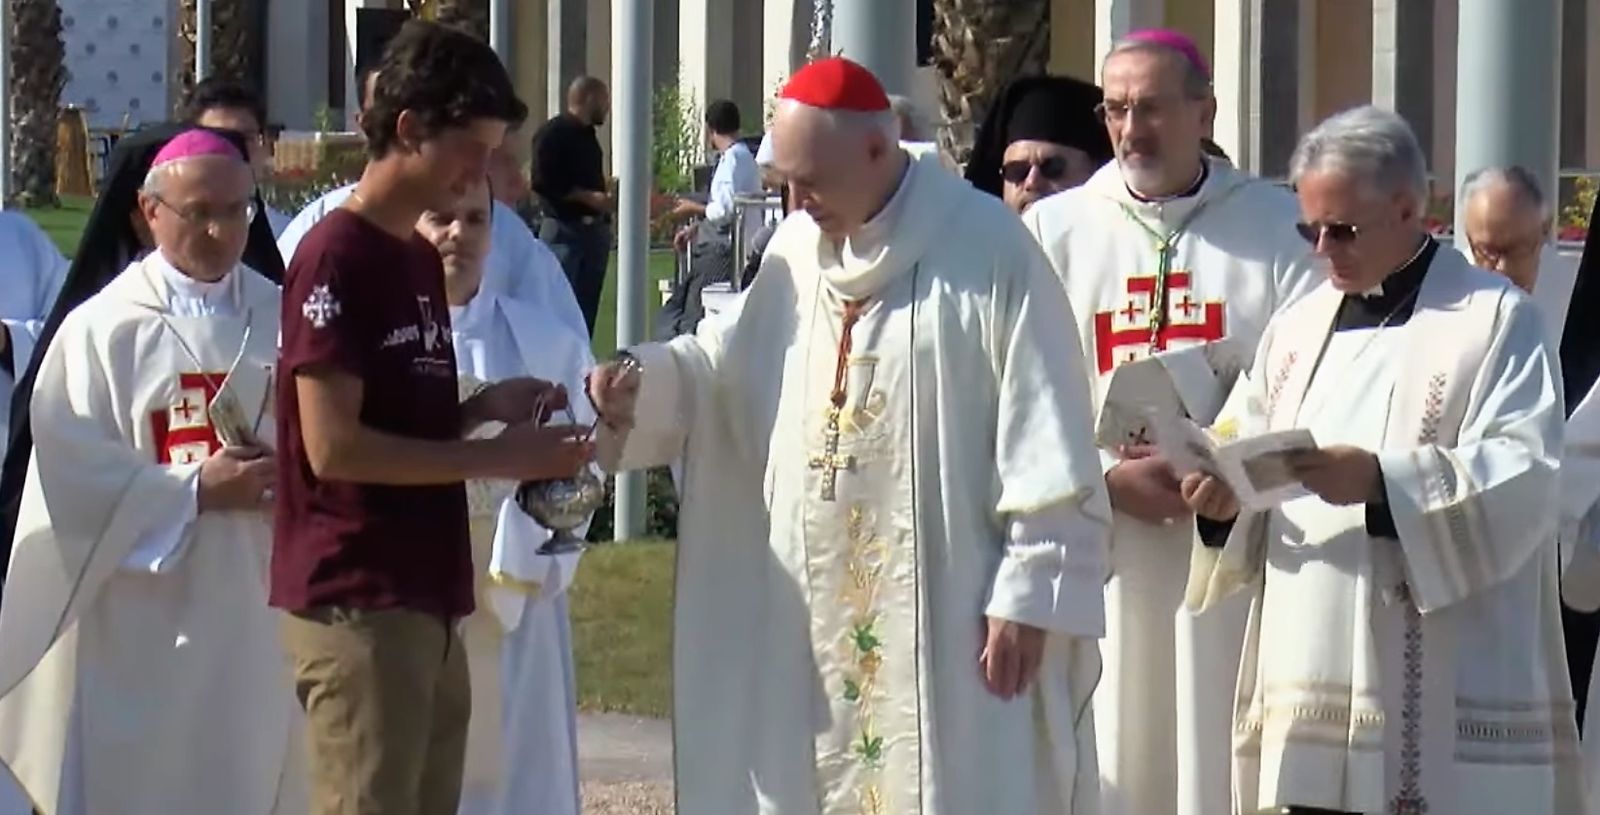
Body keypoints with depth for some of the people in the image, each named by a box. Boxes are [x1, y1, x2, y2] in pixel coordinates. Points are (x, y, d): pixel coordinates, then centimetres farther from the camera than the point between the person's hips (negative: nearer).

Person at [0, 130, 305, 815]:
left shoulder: (282, 320, 9)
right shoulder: (101, 330, -3)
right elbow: (76, 471, -9)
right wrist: (196, 490, -16)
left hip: (258, 616, 4)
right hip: (143, 619, -3)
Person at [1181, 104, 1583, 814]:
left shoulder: (1497, 320, 0)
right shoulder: (1298, 327, 19)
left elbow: (1524, 476, -12)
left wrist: (1380, 480, -24)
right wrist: (1226, 494, -5)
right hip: (1309, 673, 6)